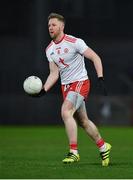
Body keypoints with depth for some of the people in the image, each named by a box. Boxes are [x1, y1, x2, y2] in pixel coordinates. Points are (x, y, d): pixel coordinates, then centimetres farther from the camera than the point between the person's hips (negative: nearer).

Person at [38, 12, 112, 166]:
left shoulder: (74, 42, -15)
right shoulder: (49, 49, 5)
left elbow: (95, 58, -12)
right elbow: (54, 74, 7)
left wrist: (100, 79, -21)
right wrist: (43, 90, -7)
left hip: (80, 83, -7)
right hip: (65, 86, 7)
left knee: (65, 112, -26)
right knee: (83, 121, 14)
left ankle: (74, 152, -22)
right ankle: (103, 147, 34)